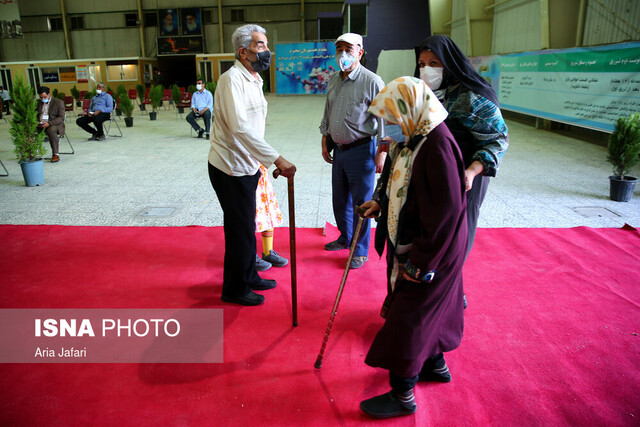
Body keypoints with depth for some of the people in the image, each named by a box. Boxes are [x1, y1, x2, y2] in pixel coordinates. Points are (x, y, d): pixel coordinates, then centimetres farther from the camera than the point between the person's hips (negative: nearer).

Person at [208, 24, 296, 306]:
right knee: (240, 230, 0)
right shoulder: (232, 79, -19)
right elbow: (241, 128, -31)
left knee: (246, 227, 19)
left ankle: (249, 277, 36)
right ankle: (234, 289, 18)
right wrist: (277, 160, -35)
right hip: (230, 169, -9)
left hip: (246, 167, 9)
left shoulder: (254, 80, 13)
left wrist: (262, 162, 19)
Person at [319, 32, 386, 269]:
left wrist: (382, 151, -14)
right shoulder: (333, 80, 9)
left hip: (361, 150, -6)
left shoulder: (372, 81, -12)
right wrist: (325, 141, 19)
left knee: (361, 203, 2)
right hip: (338, 150, 7)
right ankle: (345, 238, 38)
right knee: (340, 200, 17)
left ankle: (361, 250, 17)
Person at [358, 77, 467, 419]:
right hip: (411, 246, 9)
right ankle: (435, 364, 46)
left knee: (408, 318, 3)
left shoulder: (437, 146, -27)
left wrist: (418, 262, -23)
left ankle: (402, 394, 21)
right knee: (427, 310, 24)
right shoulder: (416, 137, 3)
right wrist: (382, 202, 6)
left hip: (429, 254, -9)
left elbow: (445, 213, -28)